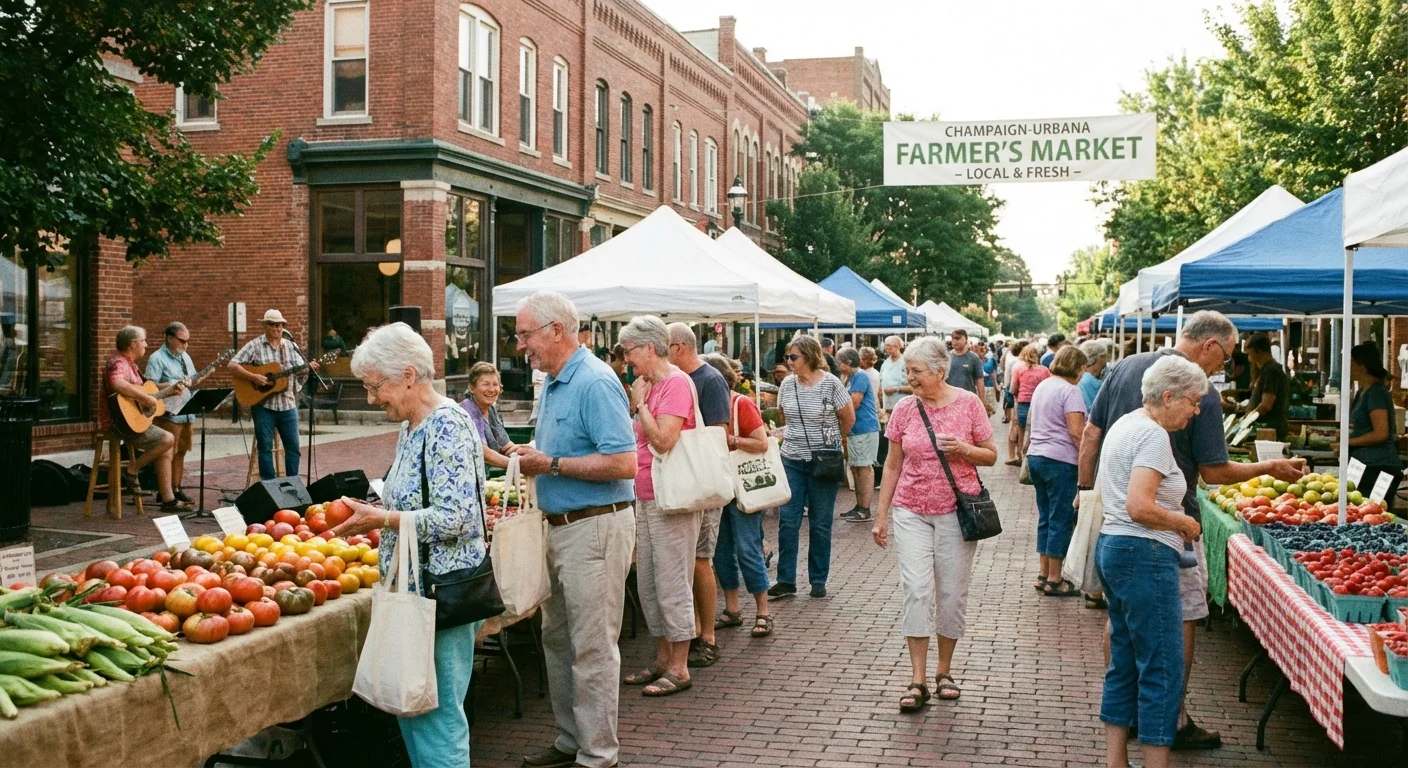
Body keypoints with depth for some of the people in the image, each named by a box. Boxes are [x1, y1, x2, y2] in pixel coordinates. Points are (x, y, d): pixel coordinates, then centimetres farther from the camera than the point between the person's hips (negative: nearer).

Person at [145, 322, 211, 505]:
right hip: (168, 414, -8)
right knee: (168, 454, -6)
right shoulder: (157, 358, -9)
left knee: (180, 452, 12)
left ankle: (176, 490, 19)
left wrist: (204, 376, 2)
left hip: (187, 414, 8)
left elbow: (192, 383, 20)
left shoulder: (185, 357, 15)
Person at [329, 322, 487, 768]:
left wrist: (380, 519, -19)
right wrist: (374, 516, 6)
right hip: (414, 590, 10)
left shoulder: (446, 425, -17)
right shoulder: (412, 426, 12)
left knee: (436, 714, -1)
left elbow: (454, 518, -23)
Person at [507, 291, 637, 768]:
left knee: (592, 649, -2)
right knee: (557, 640, 17)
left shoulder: (595, 383, -17)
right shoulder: (552, 384, 13)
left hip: (594, 527, -10)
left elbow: (624, 463, -25)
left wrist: (552, 465, -19)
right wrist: (532, 457, 6)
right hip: (561, 527, 10)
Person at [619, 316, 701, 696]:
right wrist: (637, 404, 6)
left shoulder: (677, 383, -14)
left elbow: (663, 440, -22)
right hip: (647, 498, 10)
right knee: (647, 583, 14)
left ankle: (679, 668, 7)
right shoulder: (650, 384, 14)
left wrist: (639, 403, -13)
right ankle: (662, 659, 25)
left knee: (671, 583, -3)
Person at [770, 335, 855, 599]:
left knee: (820, 524, 5)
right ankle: (786, 580, 7)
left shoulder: (831, 383, -9)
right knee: (787, 520, 0)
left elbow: (848, 418, 1)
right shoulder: (787, 384, 2)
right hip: (792, 460, 3)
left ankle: (818, 581, 16)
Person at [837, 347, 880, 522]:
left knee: (864, 468, -7)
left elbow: (853, 404, -17)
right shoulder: (850, 378, 17)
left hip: (865, 429, -10)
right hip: (854, 430, 10)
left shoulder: (860, 377, -13)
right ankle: (859, 506, 20)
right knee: (856, 468, 13)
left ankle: (865, 510, -6)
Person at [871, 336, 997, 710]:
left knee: (952, 593, 5)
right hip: (911, 511, 1)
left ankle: (944, 670, 23)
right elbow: (893, 465, 8)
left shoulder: (968, 403, -4)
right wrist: (881, 516, 7)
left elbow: (991, 456, 3)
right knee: (916, 589, -7)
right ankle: (918, 680, -2)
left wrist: (963, 449, -18)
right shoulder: (904, 410, 1)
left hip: (956, 511, -1)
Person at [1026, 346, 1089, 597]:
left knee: (1046, 517, 15)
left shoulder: (1042, 386, 14)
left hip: (1036, 455, 9)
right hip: (1060, 460, -9)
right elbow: (1076, 430, -20)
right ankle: (1054, 580, 3)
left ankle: (1044, 574, 20)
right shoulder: (1070, 390, -13)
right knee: (1061, 520, -1)